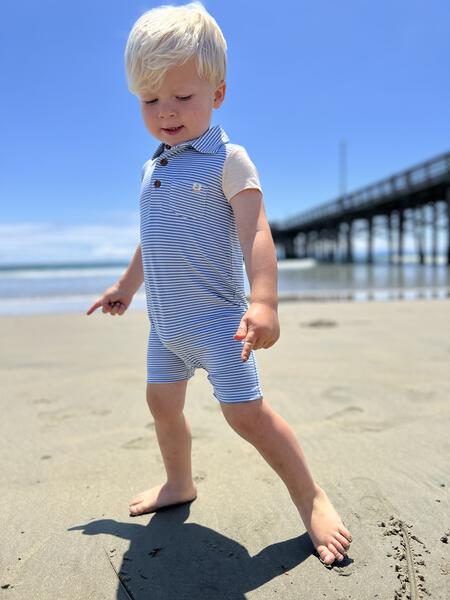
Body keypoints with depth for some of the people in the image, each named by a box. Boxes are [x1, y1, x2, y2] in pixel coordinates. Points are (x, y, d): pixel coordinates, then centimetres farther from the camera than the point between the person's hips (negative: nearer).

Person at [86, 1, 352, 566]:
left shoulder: (227, 160, -11)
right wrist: (126, 285, 31)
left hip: (214, 315, -8)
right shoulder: (153, 169, 12)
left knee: (245, 409, -9)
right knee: (162, 401, 17)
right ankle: (178, 483, 39)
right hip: (164, 319, 8)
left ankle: (311, 498, 10)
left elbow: (255, 232, -23)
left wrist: (263, 300, -37)